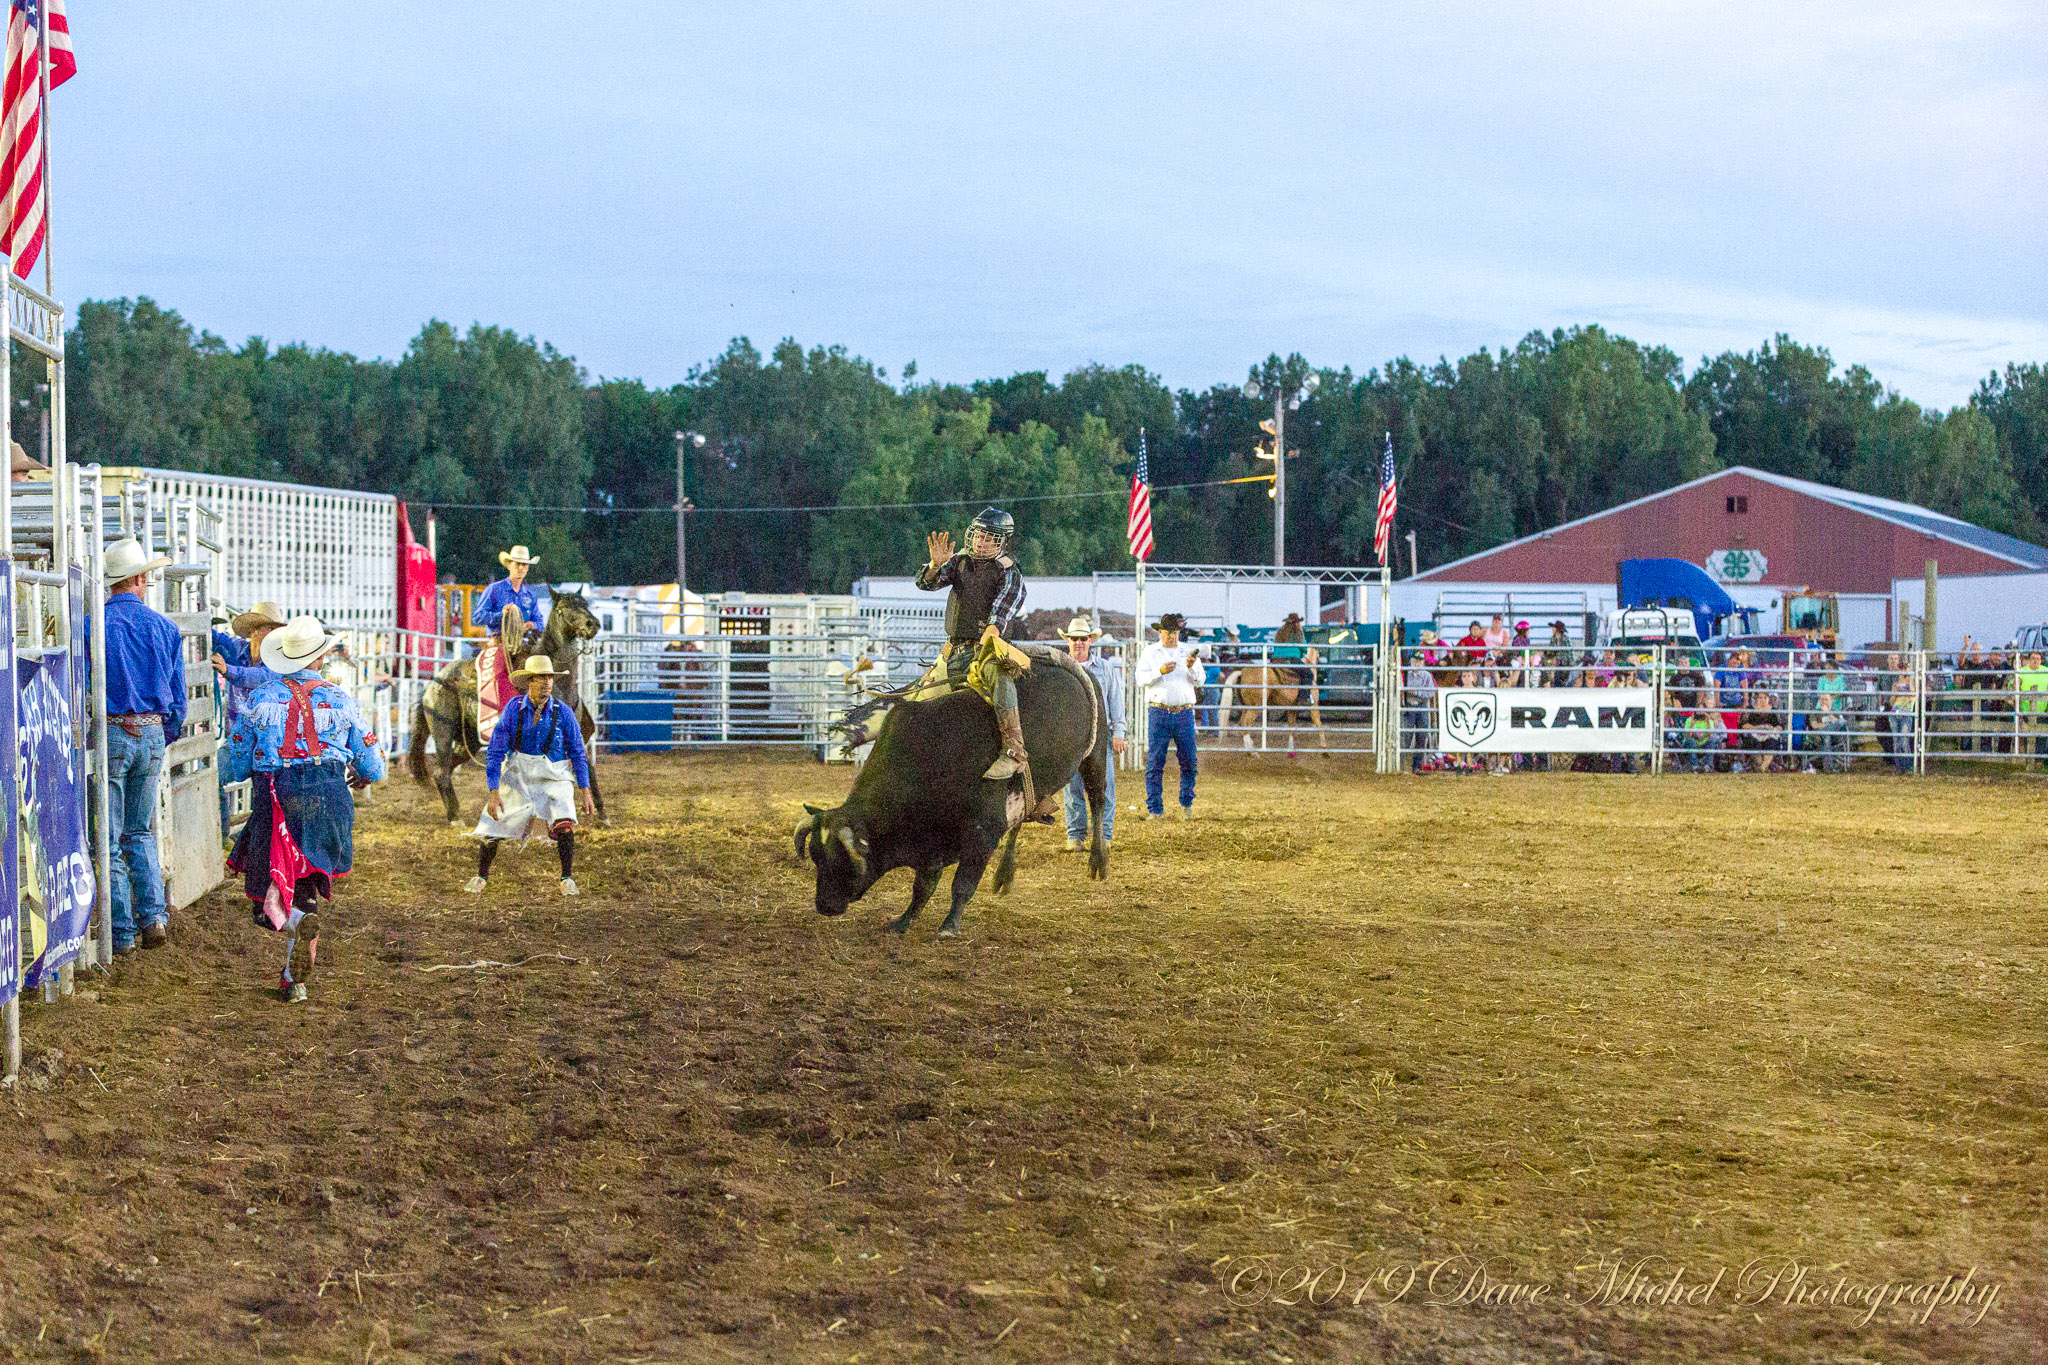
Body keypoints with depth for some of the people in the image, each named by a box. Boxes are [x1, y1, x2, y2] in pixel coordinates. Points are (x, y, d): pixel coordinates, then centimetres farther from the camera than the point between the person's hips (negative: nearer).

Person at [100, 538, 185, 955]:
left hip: (109, 733, -4)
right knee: (140, 832, 17)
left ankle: (122, 933, 3)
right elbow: (178, 699, 10)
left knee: (109, 840, 3)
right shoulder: (165, 628, 4)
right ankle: (153, 916, 2)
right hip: (152, 734, 4)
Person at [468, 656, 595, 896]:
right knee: (492, 832, 0)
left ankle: (567, 879, -13)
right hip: (517, 777, 1)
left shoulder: (563, 713, -9)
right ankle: (481, 876, 27)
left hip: (553, 779, -1)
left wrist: (585, 791, -2)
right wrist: (494, 792, -16)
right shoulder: (514, 709, -10)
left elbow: (578, 754, 1)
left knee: (564, 822, -27)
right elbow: (495, 752, -9)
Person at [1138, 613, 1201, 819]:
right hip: (1158, 713, -1)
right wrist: (1160, 672, -18)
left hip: (1184, 713, 1)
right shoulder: (1150, 652, 8)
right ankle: (1155, 809, -2)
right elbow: (1141, 680, -2)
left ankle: (1187, 804, 18)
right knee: (1155, 762, -5)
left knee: (1189, 761, 0)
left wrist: (1191, 667, -17)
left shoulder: (1189, 651, 11)